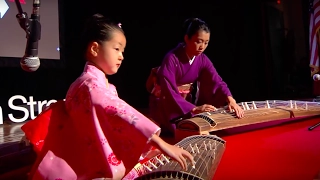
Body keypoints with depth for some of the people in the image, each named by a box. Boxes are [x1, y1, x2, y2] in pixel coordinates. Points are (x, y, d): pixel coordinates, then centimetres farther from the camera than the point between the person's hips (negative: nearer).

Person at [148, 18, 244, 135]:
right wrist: (194, 108, -39)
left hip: (184, 101, 6)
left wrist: (231, 100, -34)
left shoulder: (203, 60, -8)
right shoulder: (171, 59, -27)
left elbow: (217, 82, -15)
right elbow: (168, 92, -32)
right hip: (164, 102, -5)